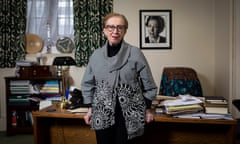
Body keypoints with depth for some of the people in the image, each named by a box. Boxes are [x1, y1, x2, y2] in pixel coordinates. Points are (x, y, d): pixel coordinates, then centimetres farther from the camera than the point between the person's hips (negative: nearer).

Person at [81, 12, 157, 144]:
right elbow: (88, 84, 11)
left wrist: (147, 109, 2)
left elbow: (148, 84, 0)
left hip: (128, 115, -2)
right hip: (102, 115, 3)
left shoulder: (135, 53, -6)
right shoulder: (96, 55, 2)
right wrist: (90, 108, 8)